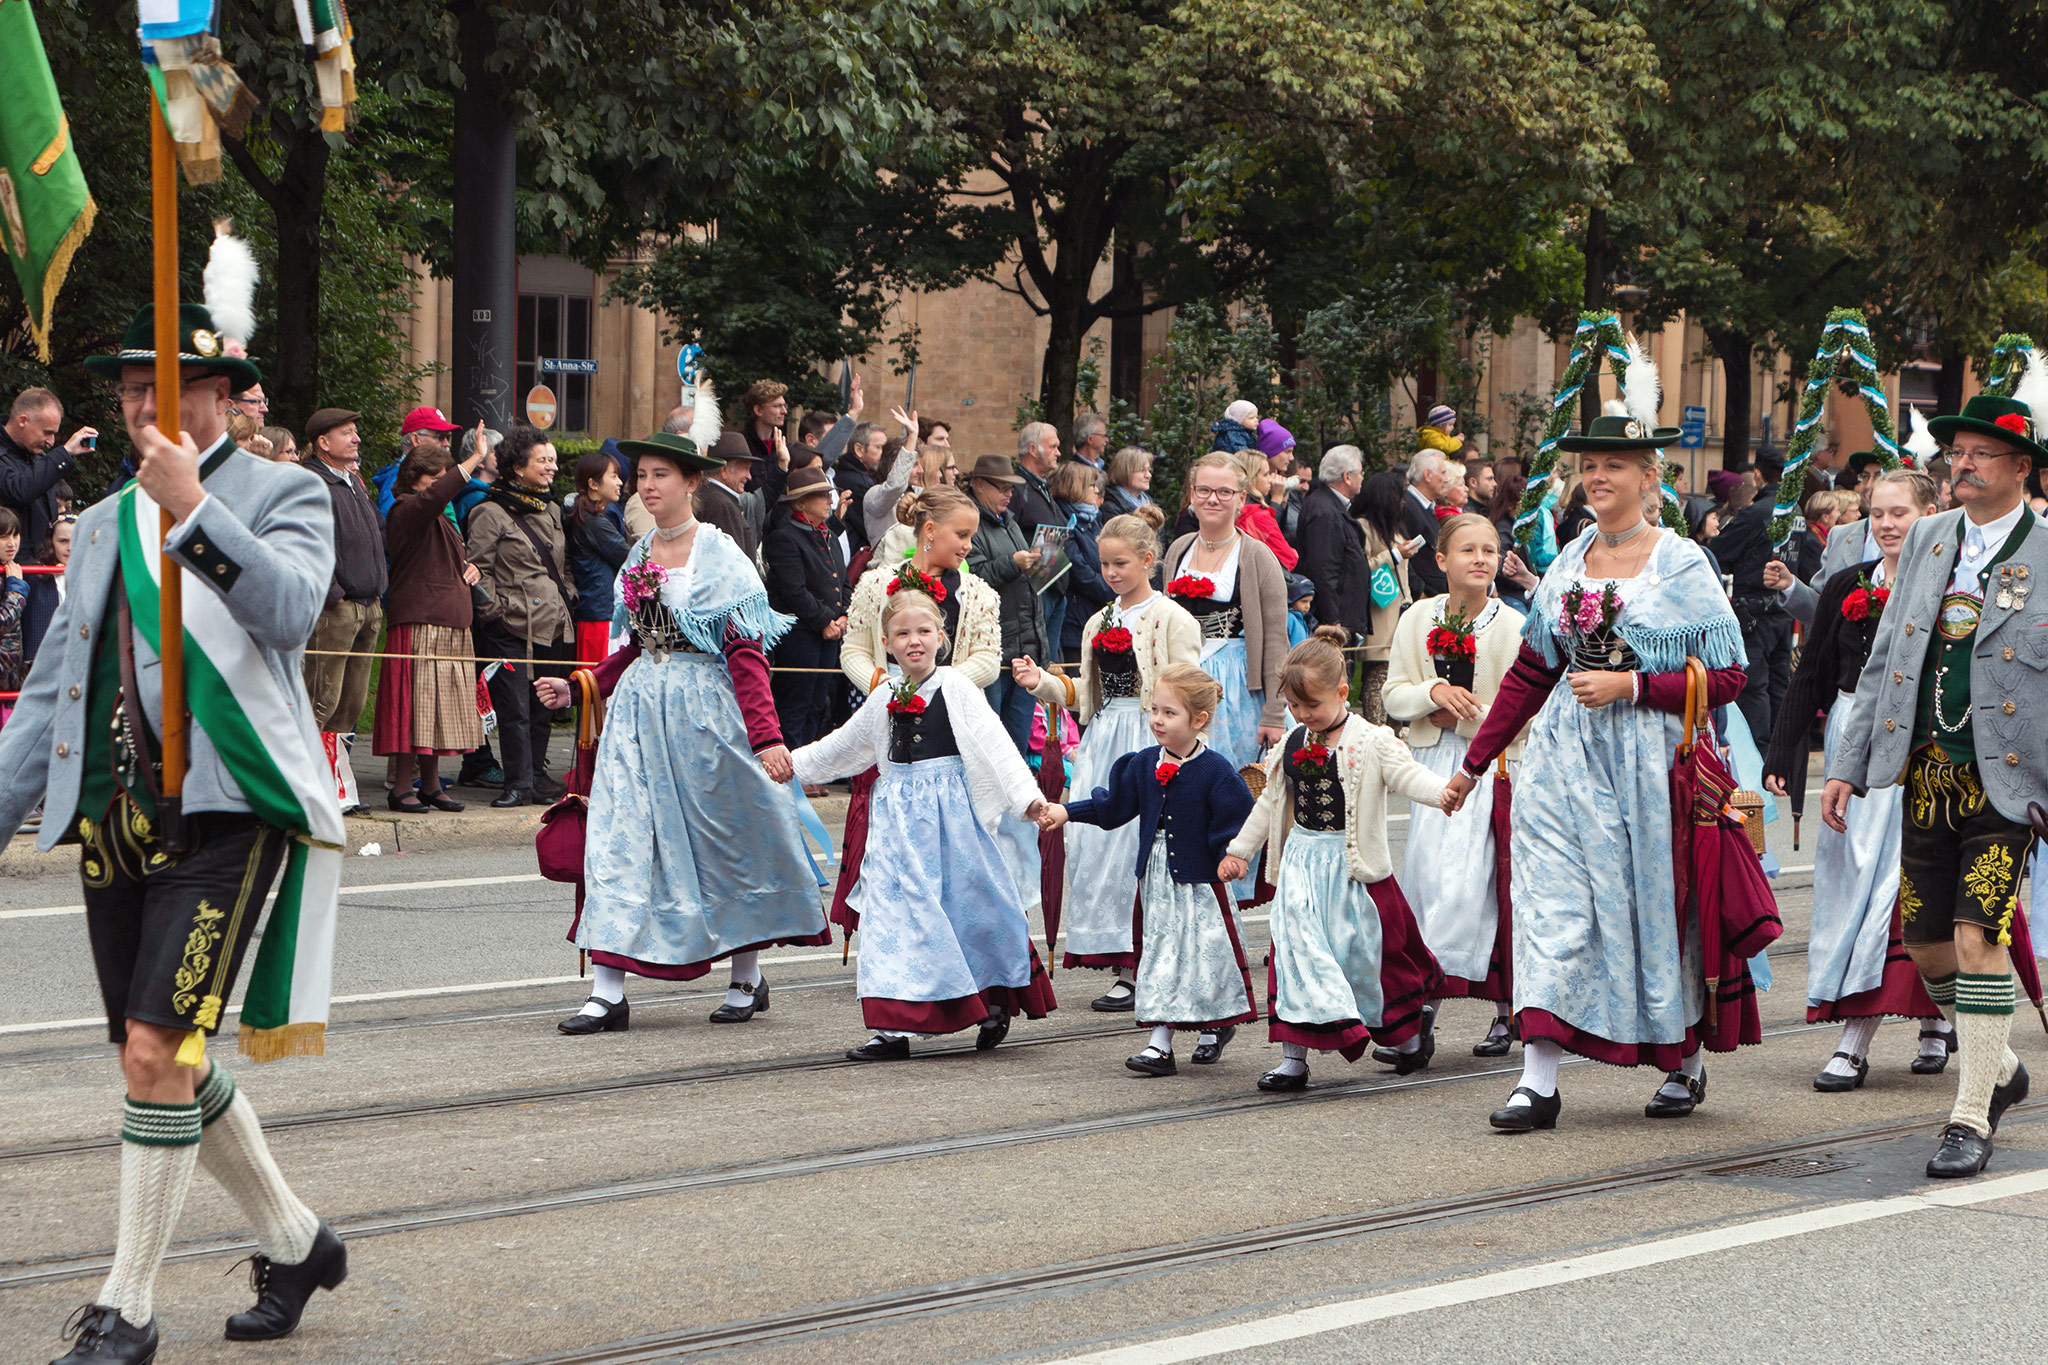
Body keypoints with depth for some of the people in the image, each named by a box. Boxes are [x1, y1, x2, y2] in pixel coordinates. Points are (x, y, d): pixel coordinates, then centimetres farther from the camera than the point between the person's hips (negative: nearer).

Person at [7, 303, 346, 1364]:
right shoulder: (103, 523, 20)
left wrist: (192, 505, -26)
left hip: (224, 811, -7)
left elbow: (289, 608, -19)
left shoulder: (284, 494, 2)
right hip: (113, 823, 7)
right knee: (163, 1064, 10)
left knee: (159, 1055, -13)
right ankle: (293, 1242, 29)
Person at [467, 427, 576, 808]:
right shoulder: (491, 513, -5)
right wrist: (493, 608, -11)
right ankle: (518, 782, -3)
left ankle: (537, 773, 18)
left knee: (543, 707, 9)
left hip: (552, 626, 6)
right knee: (514, 708, -7)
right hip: (511, 627, -6)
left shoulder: (552, 511, 17)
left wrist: (568, 600, 14)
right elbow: (478, 569, -6)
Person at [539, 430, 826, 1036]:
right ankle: (607, 991, -8)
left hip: (705, 706, -6)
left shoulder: (720, 555, -7)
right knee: (619, 836, -5)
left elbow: (747, 651, -12)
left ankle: (747, 979, 23)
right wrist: (579, 689, 13)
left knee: (725, 839, 5)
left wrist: (767, 735, -19)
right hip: (639, 704, 6)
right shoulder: (640, 555, 12)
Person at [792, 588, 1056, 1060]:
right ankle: (895, 1026, -2)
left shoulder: (957, 689, -6)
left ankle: (995, 1004, 23)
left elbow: (994, 744, -15)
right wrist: (795, 764, 28)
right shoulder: (885, 699, 10)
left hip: (949, 810, -5)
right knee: (895, 908, -2)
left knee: (966, 905, 2)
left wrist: (1024, 793, -26)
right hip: (898, 816, 5)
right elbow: (842, 747, 25)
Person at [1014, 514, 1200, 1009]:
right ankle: (1123, 966, 8)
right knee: (1092, 844, 0)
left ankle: (1136, 971, -3)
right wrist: (1043, 683, 6)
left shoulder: (1171, 618, -3)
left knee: (1135, 847, -10)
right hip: (1102, 744, 7)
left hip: (1148, 743, -7)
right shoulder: (1098, 623, 18)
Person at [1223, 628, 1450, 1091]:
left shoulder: (1370, 741, -9)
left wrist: (1445, 791, -42)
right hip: (1301, 864, 4)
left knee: (1365, 952, 6)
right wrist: (1241, 849, 22)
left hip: (1353, 868, -4)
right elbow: (1271, 801, 19)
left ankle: (1409, 1032, 32)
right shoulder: (1292, 744, 8)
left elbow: (1407, 775, -22)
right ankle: (1293, 1057, -3)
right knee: (1295, 947, -5)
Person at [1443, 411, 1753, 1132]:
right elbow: (1529, 673, 16)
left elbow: (1726, 677, -7)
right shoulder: (1567, 563, 11)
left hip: (1650, 756, -4)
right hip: (1566, 755, 4)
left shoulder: (1683, 566, -3)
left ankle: (1688, 1061, 24)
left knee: (1658, 908, 5)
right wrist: (1474, 763, 15)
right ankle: (1538, 1080, -8)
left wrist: (1629, 686, -16)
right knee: (1552, 910, -5)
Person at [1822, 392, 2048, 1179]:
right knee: (1925, 943, 9)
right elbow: (1883, 661, 14)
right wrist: (1847, 765, 10)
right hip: (1929, 778, 5)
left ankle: (1971, 1120, -5)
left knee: (1977, 938, -12)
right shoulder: (1926, 542, 10)